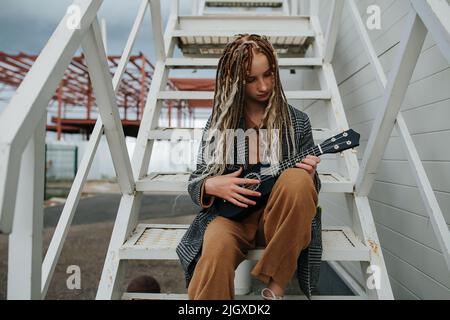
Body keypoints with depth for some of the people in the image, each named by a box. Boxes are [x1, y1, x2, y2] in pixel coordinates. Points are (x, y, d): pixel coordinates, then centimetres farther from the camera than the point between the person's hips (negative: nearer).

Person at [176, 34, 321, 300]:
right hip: (230, 213, -1)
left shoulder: (297, 122, 6)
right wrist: (212, 186, -14)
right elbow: (195, 183, 9)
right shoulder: (219, 123, 6)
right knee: (216, 251, -36)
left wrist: (308, 177, -15)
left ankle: (276, 286, -20)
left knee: (298, 179, -31)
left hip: (279, 219, 2)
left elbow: (310, 187, 9)